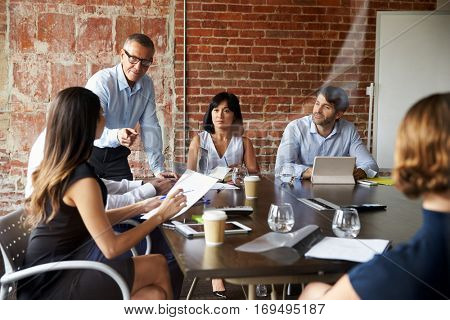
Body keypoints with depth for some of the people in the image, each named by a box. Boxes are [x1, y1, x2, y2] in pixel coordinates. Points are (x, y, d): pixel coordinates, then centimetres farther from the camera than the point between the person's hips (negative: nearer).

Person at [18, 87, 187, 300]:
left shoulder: (54, 168, 6)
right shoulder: (82, 179, -22)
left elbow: (96, 222, 15)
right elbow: (111, 248, -18)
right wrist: (160, 215, -8)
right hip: (54, 288, -8)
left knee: (154, 295, 2)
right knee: (157, 266, -1)